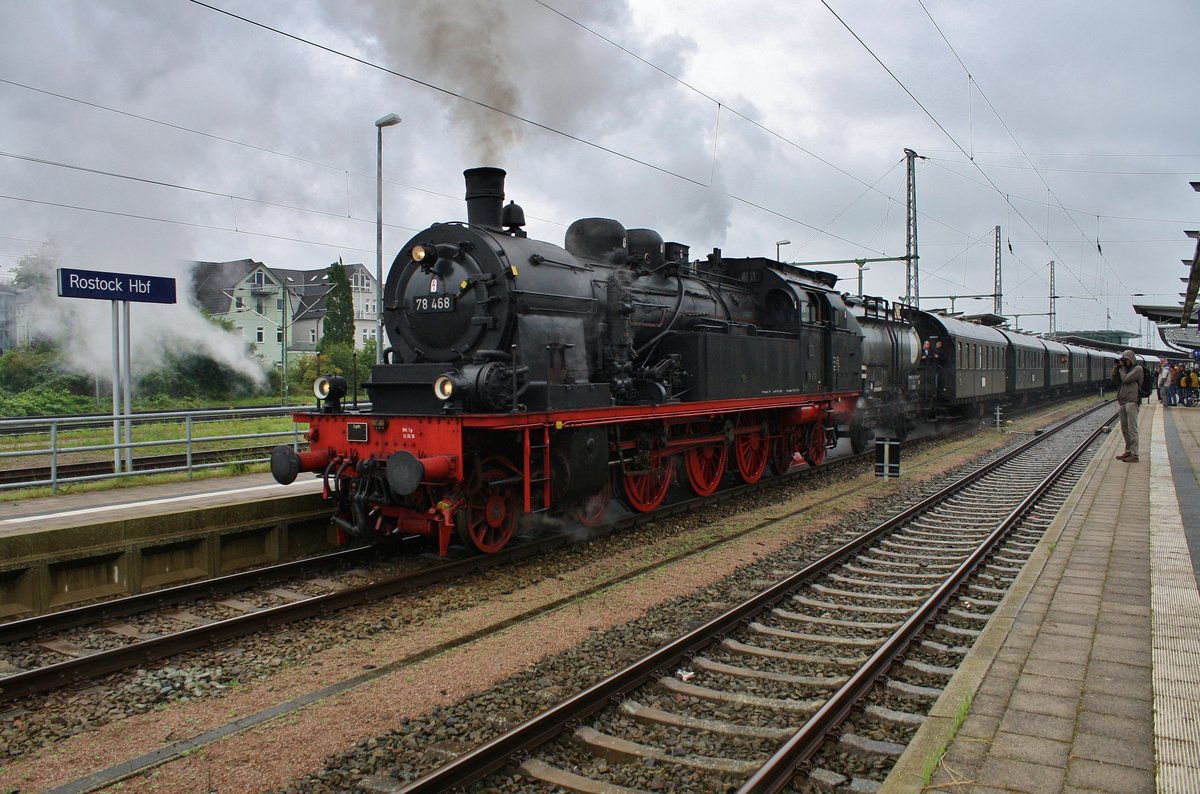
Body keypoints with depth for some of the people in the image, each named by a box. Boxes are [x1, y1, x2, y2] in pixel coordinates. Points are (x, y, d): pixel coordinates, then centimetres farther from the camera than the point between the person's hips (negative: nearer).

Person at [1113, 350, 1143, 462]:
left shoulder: (1138, 368, -6)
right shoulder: (1126, 368, 17)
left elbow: (1125, 379, -15)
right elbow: (1114, 379, 13)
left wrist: (1121, 368, -3)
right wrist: (1116, 368, 1)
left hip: (1132, 401, -8)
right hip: (1122, 401, 8)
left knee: (1132, 428, -8)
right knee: (1124, 428, 13)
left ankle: (1134, 454, -6)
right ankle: (1128, 451, 21)